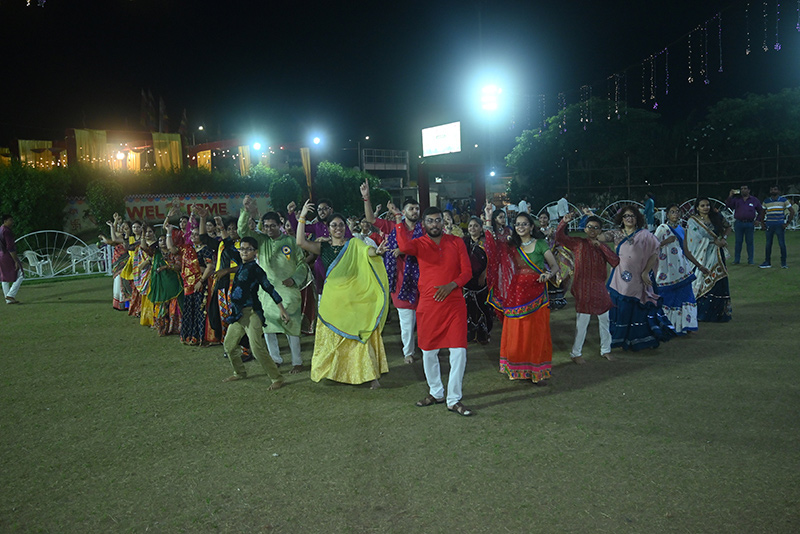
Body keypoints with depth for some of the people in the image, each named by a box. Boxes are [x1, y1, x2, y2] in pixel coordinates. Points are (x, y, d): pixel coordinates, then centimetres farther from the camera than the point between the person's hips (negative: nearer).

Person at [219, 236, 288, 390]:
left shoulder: (255, 269, -11)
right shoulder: (241, 264, 9)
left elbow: (270, 289, -11)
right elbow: (229, 247, 20)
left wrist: (282, 310, -13)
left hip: (251, 313, -8)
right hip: (238, 313, 9)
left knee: (257, 348, -15)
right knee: (229, 344, 17)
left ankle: (277, 378, -6)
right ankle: (240, 372, 36)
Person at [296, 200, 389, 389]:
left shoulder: (353, 244, 5)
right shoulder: (323, 247, 10)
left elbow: (368, 251, -14)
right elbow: (301, 242, -3)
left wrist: (377, 251, -37)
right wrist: (302, 217, -4)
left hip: (354, 297, -2)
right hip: (331, 297, 3)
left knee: (359, 335, -5)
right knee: (332, 334, 9)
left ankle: (370, 375, -1)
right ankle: (332, 371, 24)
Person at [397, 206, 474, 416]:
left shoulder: (456, 242, 5)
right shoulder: (419, 244, 0)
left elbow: (467, 271, 3)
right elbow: (405, 247, -25)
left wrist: (451, 285, -14)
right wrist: (399, 221, -17)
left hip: (454, 304, 0)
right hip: (428, 305, 0)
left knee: (459, 351, -4)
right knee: (428, 351, 10)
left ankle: (453, 400, 8)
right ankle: (435, 392, 31)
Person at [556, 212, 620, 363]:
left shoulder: (602, 247, 11)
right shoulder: (578, 243, -1)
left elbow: (615, 261, -5)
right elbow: (559, 236, -12)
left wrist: (600, 245, -11)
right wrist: (564, 222, -29)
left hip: (600, 288, 5)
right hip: (583, 287, -5)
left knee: (604, 320, 14)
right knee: (582, 321, -3)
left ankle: (605, 350, 30)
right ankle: (576, 353, 9)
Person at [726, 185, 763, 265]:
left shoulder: (754, 200, 11)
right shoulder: (736, 199, 9)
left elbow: (761, 211, 18)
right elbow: (728, 205, -3)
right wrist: (730, 196, -14)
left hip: (750, 224, 0)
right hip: (739, 223, 0)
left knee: (749, 242, 3)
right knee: (738, 242, 2)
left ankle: (751, 260, 10)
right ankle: (736, 259, 8)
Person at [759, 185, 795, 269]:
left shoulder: (783, 200, 3)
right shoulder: (766, 201, 10)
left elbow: (792, 211, 4)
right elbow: (763, 212, 21)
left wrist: (787, 223, -3)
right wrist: (763, 222, 8)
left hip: (780, 226, -2)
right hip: (769, 226, 2)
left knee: (782, 244, -2)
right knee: (768, 244, 4)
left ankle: (783, 263, 6)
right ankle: (767, 262, 12)